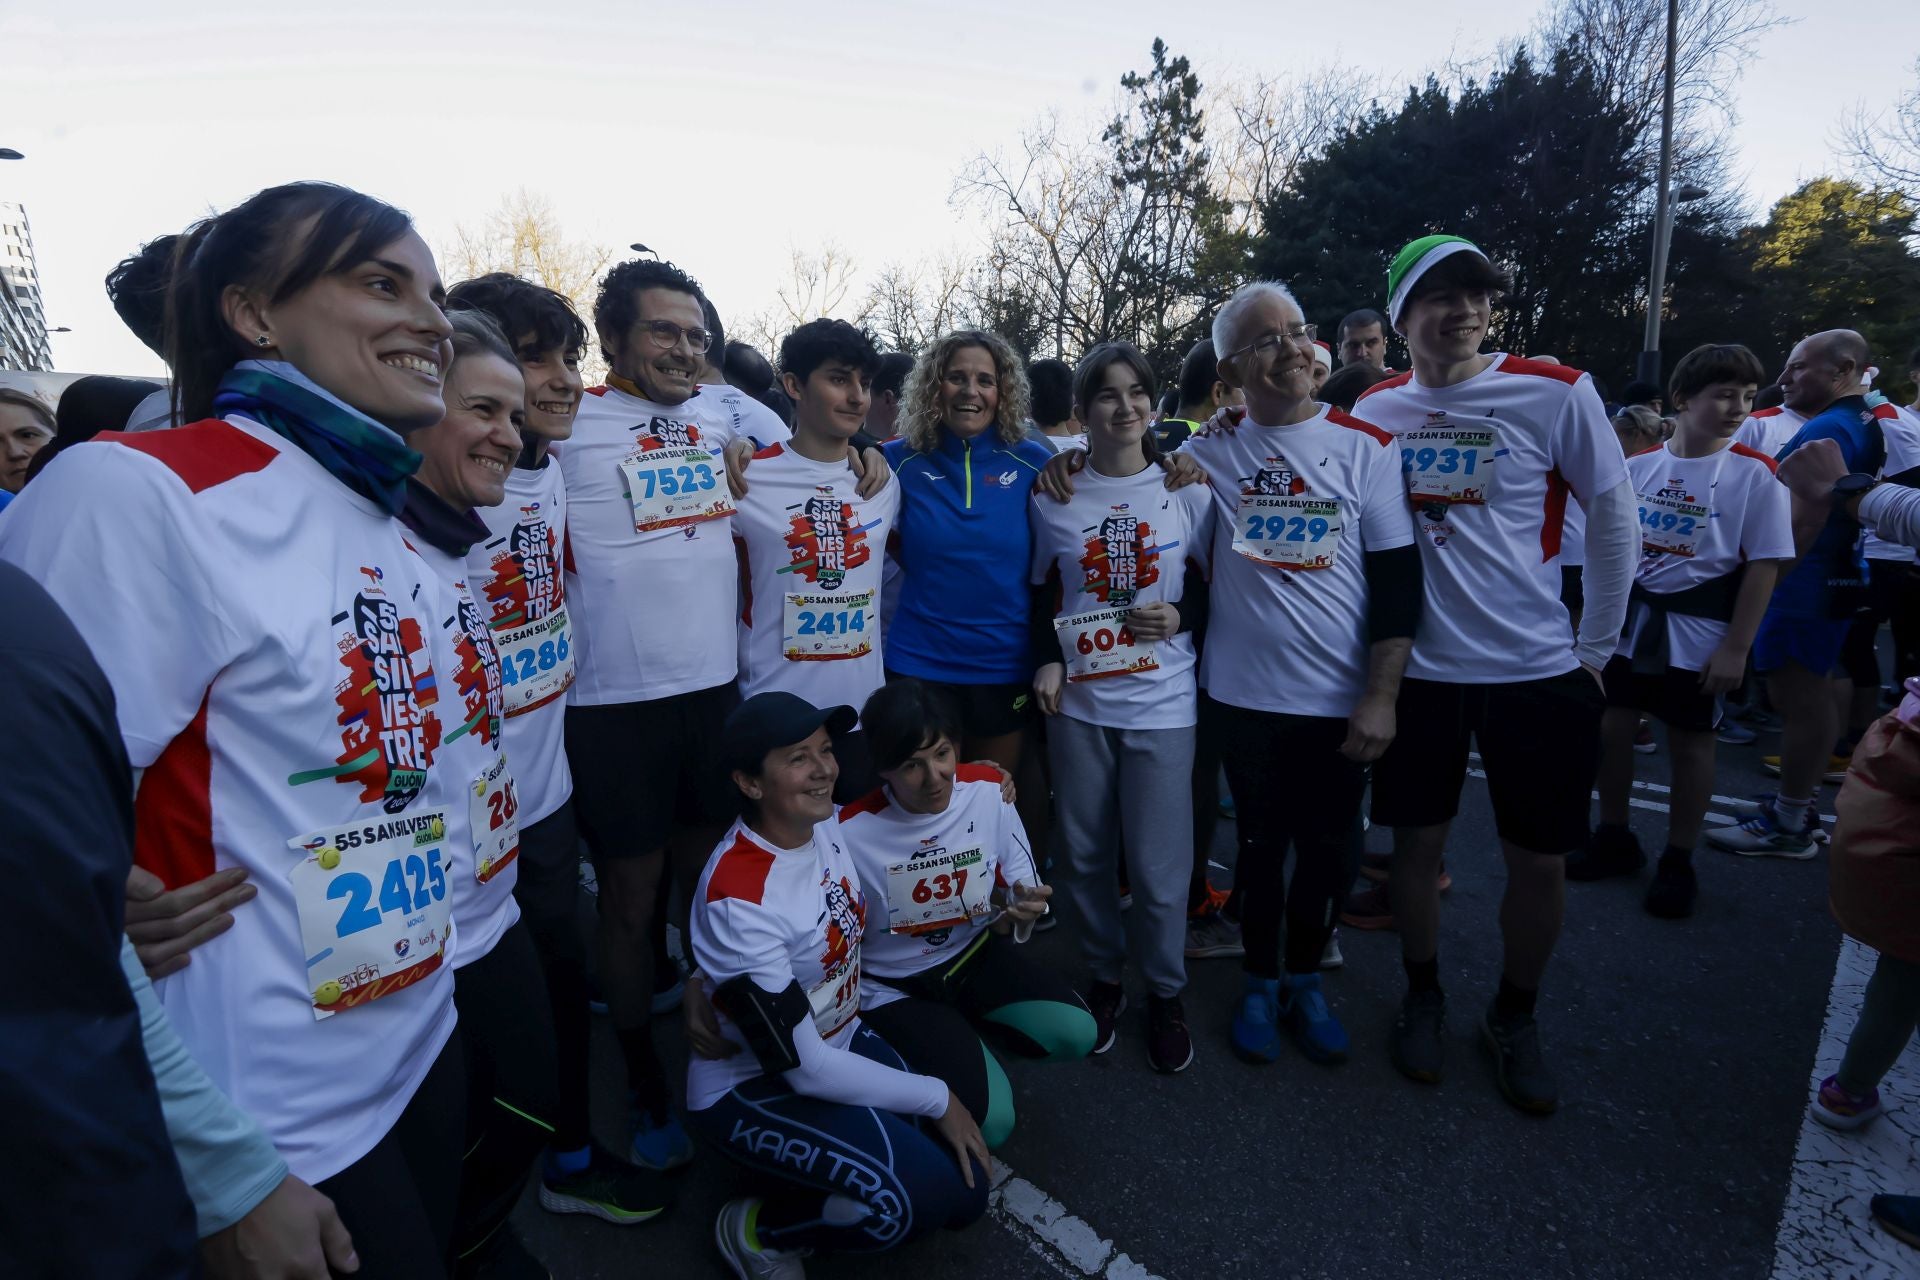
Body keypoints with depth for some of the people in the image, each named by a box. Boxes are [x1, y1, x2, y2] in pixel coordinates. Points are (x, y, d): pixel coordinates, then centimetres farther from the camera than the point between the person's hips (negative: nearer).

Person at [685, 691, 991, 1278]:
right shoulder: (737, 898, -30)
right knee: (921, 1194, -22)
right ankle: (756, 1229, 1)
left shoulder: (830, 823, -11)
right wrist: (936, 1099, -17)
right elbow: (804, 1067, -24)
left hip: (842, 1041, 7)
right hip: (752, 1086, -6)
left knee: (966, 1189, -2)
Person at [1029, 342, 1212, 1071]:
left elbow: (1212, 588, 8)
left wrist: (1180, 616, -12)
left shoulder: (1187, 491, 1)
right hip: (1077, 702, 2)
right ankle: (1105, 978, 33)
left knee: (1157, 864, 2)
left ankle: (1165, 993, 27)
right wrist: (1046, 660, -3)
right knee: (1084, 853, 10)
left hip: (1161, 704, -1)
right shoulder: (1054, 497, 5)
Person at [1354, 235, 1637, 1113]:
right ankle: (1423, 998, 34)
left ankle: (1514, 1019, 33)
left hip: (1539, 671, -1)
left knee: (1539, 860, 9)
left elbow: (1614, 521, 1)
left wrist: (1596, 648, 2)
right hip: (1418, 670, 1)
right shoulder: (1375, 410, 0)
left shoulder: (1557, 395, -6)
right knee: (1418, 842, 11)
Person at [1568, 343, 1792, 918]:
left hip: (1698, 628, -3)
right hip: (1629, 618, 3)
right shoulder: (1637, 467, 1)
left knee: (1689, 741, 7)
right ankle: (1614, 839, 26)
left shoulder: (1754, 475, -7)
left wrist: (1735, 648, -11)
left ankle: (1678, 861, 23)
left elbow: (1763, 565, -7)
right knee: (1611, 728, 7)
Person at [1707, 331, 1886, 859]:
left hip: (1805, 583, -11)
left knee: (1797, 701, -4)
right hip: (1834, 577, 11)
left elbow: (1804, 522, -24)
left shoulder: (1826, 430, -18)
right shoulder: (1863, 424, 15)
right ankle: (1796, 804, 29)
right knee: (1811, 697, 17)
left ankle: (1788, 827, 5)